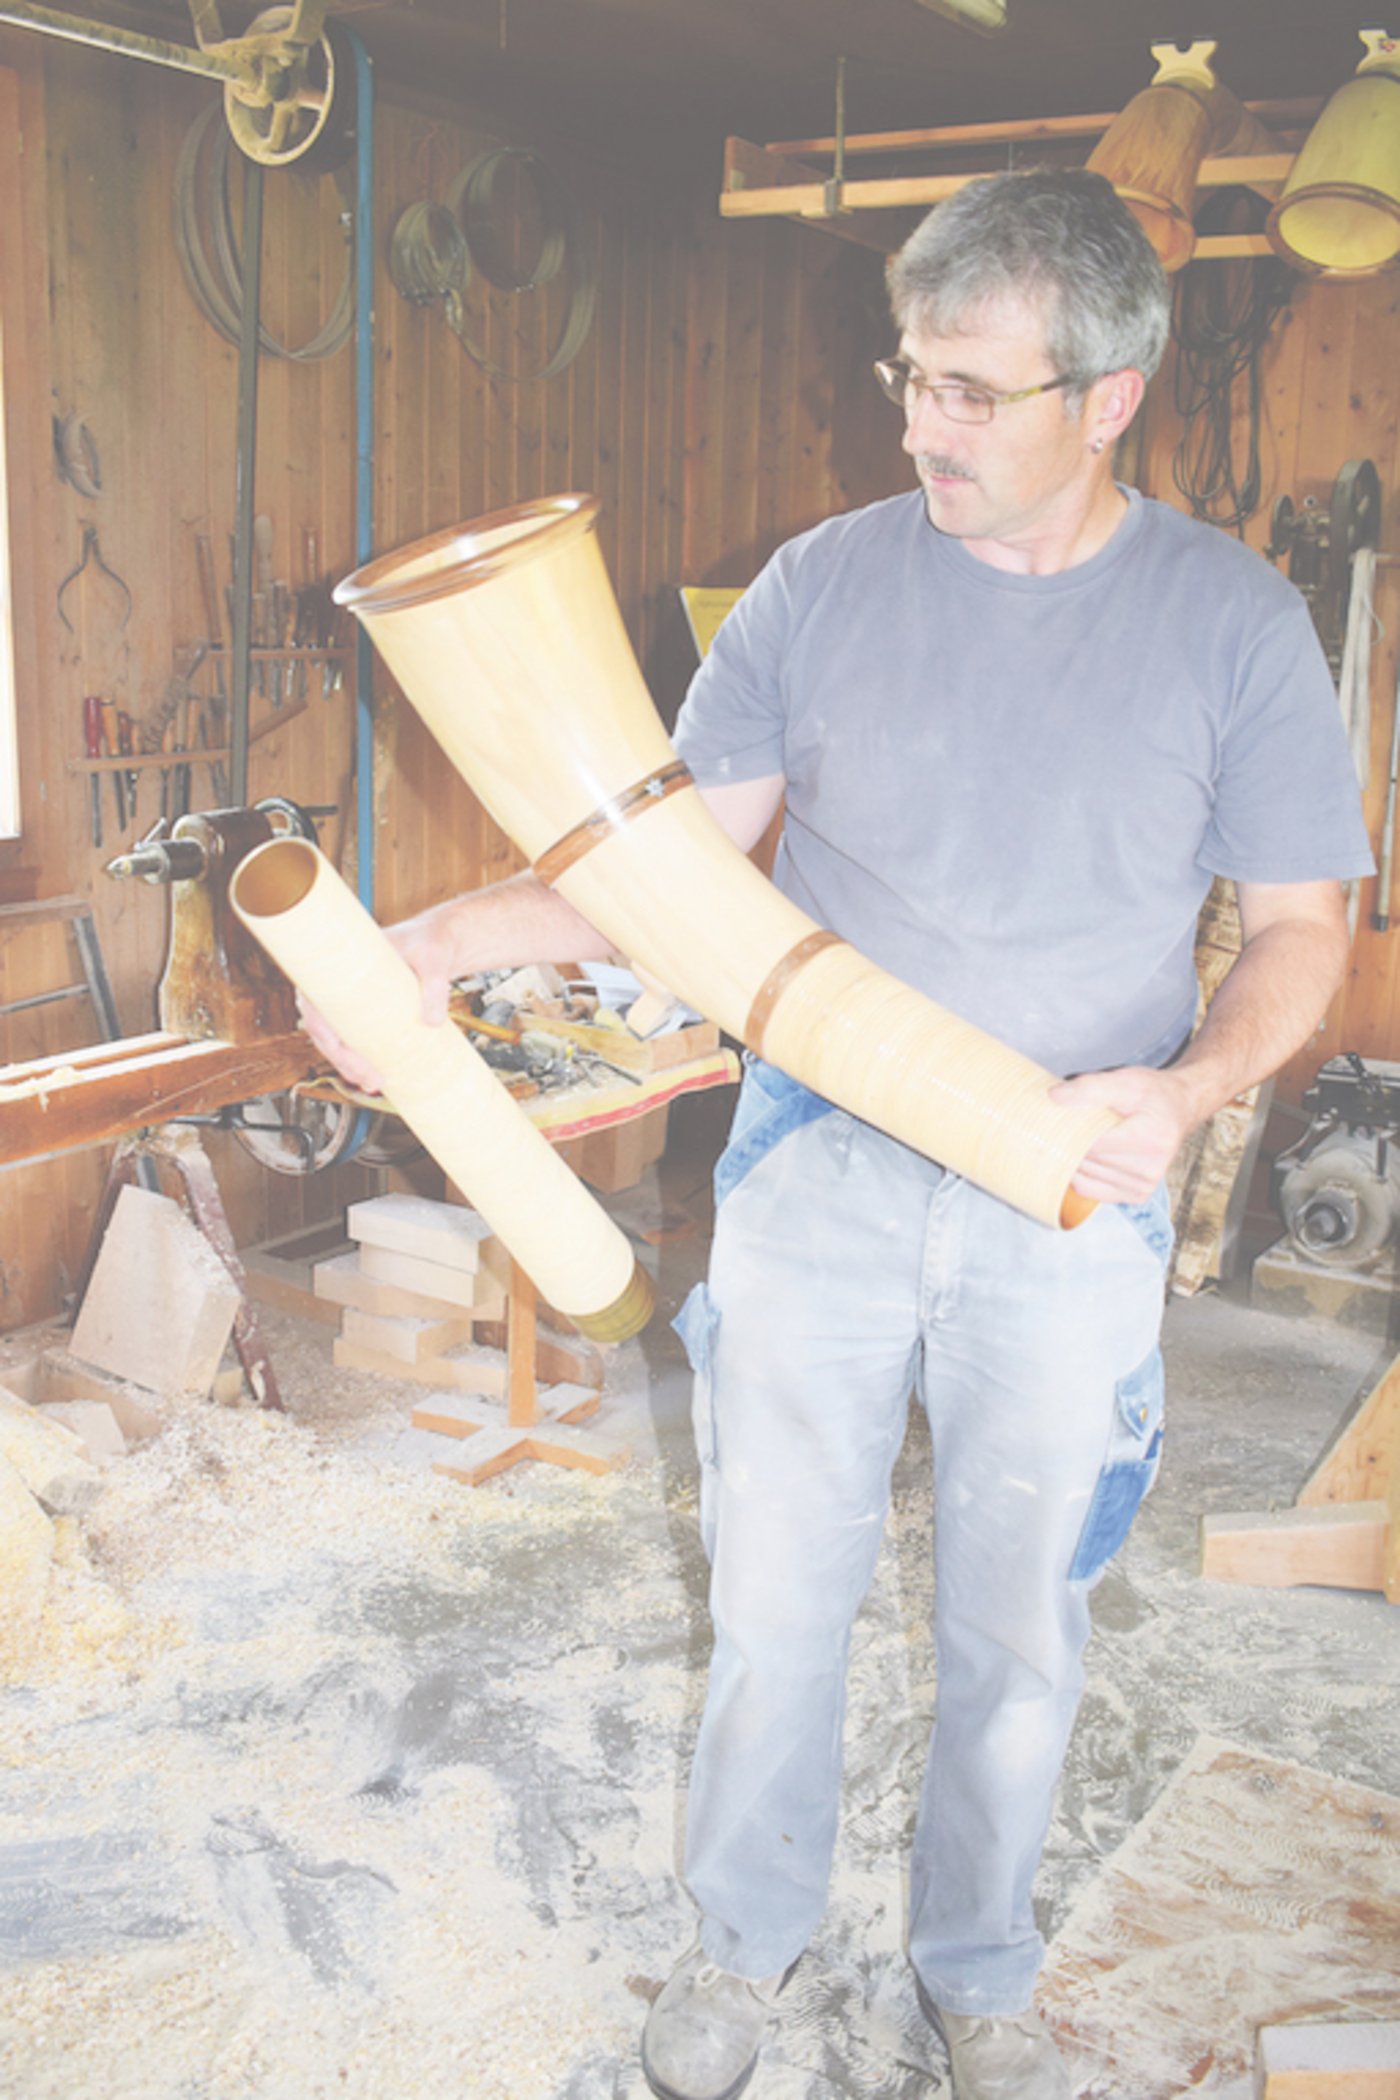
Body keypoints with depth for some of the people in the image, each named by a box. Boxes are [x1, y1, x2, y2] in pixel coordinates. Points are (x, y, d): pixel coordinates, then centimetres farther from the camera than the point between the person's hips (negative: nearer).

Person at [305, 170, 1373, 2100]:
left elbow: (1301, 922, 1)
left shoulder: (1232, 619, -4)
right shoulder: (826, 584, -2)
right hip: (818, 1165, 1)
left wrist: (1191, 1087, -19)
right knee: (776, 1592, 10)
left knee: (1017, 1628, 13)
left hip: (1066, 1207, 0)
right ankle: (749, 1937, 37)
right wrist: (450, 939, -15)